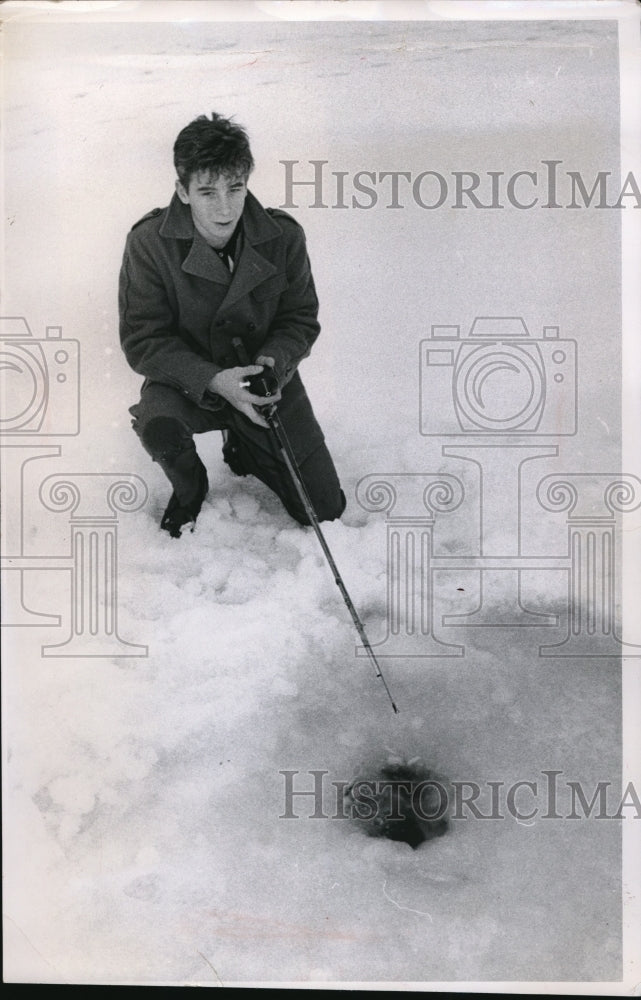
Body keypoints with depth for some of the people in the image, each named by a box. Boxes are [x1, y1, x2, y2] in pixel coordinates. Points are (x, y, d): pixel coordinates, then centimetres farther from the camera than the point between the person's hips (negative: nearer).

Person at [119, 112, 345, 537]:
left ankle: (243, 451, 32)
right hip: (188, 381, -2)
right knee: (158, 428, -38)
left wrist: (271, 363, -25)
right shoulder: (150, 242, -19)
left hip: (266, 379, 2)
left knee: (326, 509, 2)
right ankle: (190, 490, 1)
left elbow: (301, 319, -3)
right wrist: (213, 380, -32)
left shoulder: (283, 236, -14)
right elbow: (142, 339, -17)